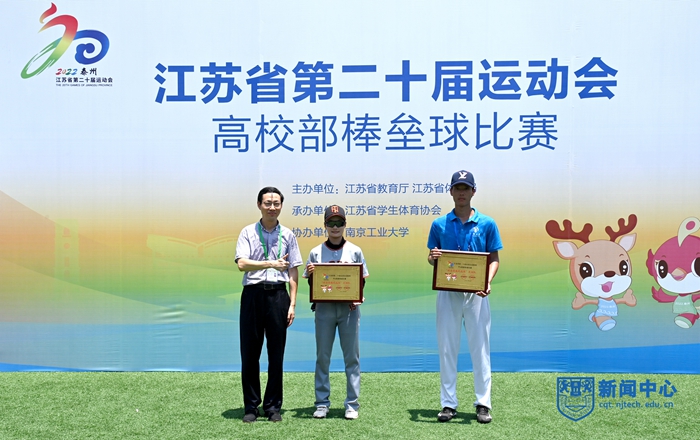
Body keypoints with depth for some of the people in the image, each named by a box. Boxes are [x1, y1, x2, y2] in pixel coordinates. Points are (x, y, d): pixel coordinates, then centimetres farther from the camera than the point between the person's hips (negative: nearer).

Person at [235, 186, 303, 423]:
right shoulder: (248, 232, 5)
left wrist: (292, 304, 0)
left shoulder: (288, 235, 9)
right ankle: (251, 406, 15)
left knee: (276, 354, 5)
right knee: (249, 353, 4)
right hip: (253, 294, -1)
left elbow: (293, 272, 7)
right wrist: (272, 264, -14)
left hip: (278, 295, 1)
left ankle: (273, 407, 15)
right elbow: (242, 264, -7)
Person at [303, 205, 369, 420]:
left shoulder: (355, 251, 6)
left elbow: (361, 280, 7)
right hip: (324, 307, 0)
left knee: (351, 356, 2)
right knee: (322, 356, 5)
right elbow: (311, 284, 8)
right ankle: (322, 403, 14)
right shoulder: (316, 252, 6)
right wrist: (310, 274, -14)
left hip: (349, 307, 0)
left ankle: (352, 404, 9)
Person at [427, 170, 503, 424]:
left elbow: (494, 259, 3)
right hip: (447, 292, 1)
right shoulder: (439, 224, 5)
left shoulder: (487, 224, 2)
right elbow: (432, 259, 10)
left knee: (480, 348, 3)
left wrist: (487, 282, -15)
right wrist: (433, 258, -14)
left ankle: (483, 403, 12)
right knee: (447, 348, 6)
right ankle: (448, 403, 14)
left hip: (476, 293, -1)